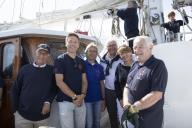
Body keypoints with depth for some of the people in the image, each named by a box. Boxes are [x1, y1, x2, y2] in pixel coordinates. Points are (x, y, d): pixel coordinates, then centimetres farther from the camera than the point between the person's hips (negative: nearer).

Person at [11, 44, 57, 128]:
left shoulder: (51, 70, -1)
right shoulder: (25, 69, 1)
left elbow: (55, 89, 0)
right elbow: (15, 89, 4)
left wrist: (48, 102, -13)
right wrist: (15, 109, 2)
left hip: (43, 116, 0)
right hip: (22, 115, 1)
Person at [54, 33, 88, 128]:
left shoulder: (81, 62, 10)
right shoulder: (60, 60, -6)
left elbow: (84, 81, 10)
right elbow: (59, 82, -13)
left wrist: (82, 95, -8)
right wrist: (74, 96, -16)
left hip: (80, 100, 5)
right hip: (65, 100, -5)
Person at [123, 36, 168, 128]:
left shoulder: (158, 66, -16)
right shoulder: (135, 65, 8)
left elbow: (156, 95, -24)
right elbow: (127, 87, 9)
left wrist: (134, 107, -18)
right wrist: (126, 104, -9)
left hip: (149, 120, -7)